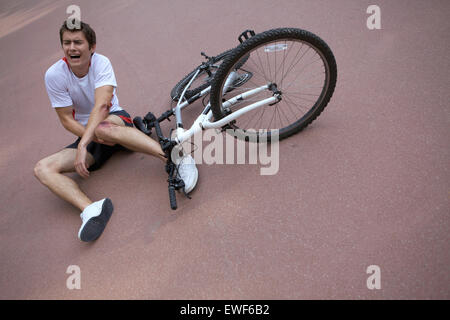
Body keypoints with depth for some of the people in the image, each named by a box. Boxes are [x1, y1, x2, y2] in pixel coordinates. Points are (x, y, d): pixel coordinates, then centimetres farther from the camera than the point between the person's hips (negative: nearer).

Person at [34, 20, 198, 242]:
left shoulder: (101, 63, -15)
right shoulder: (54, 75, -9)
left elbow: (102, 105, -30)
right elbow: (66, 120, -7)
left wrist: (84, 143, -41)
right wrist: (95, 138, -23)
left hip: (116, 119, -4)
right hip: (87, 133, 4)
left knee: (103, 128, -42)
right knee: (42, 169, -19)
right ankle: (90, 210, -45)